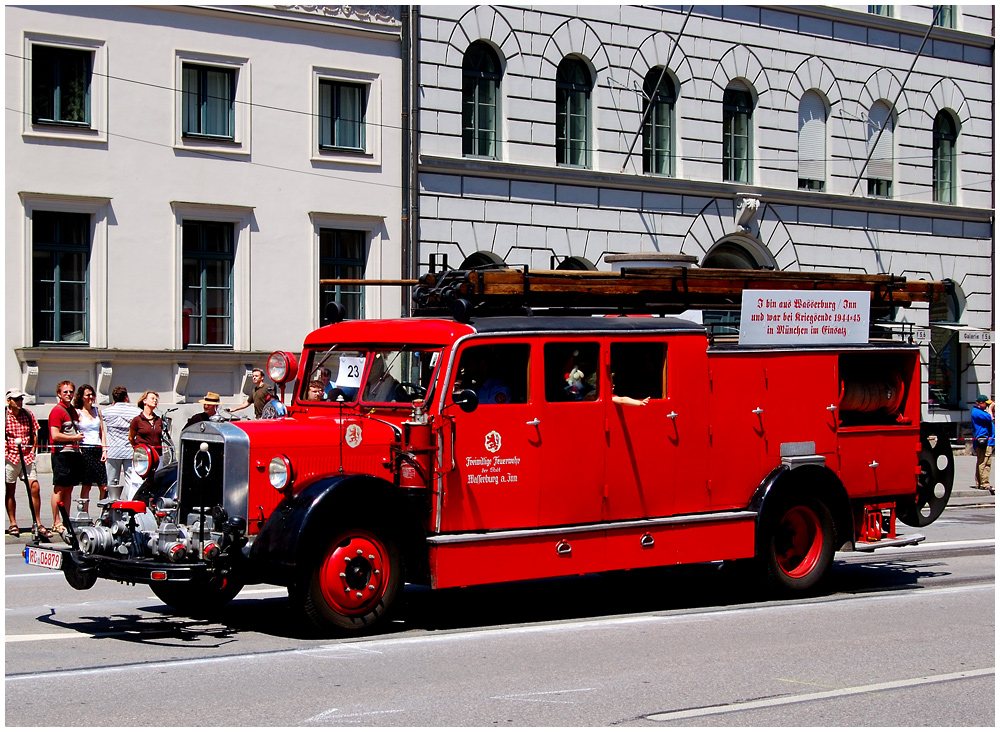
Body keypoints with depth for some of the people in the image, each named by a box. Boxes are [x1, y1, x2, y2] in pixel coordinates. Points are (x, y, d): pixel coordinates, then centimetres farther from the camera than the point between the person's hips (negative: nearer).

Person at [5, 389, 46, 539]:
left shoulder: (28, 415, 8)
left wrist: (32, 451, 6)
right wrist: (10, 447, -10)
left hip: (27, 457, 3)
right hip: (10, 457, -3)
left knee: (34, 488, -5)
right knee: (10, 491, 4)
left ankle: (38, 523, 3)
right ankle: (13, 524, 14)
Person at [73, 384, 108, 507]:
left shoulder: (97, 410, 17)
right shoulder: (78, 412, 0)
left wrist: (104, 450, 7)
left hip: (98, 450, 5)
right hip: (84, 450, -5)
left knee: (104, 486, -2)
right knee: (86, 486, -4)